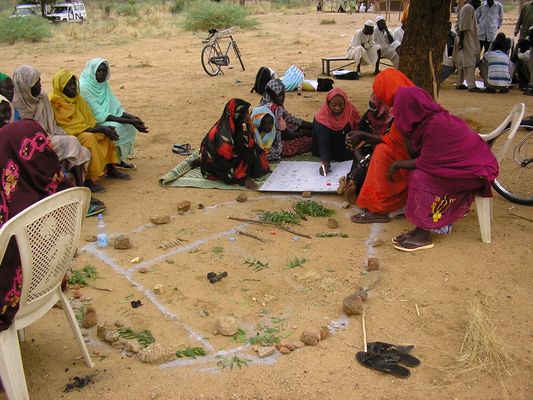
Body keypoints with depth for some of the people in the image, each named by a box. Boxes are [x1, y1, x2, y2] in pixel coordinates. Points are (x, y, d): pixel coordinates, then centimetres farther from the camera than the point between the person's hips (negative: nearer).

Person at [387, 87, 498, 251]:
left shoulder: (436, 125, -25)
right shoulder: (433, 118, 1)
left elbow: (425, 163, -19)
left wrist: (397, 165, -6)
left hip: (476, 172, -9)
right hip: (470, 162, 9)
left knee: (419, 177, -20)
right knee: (419, 169, 4)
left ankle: (423, 233, -14)